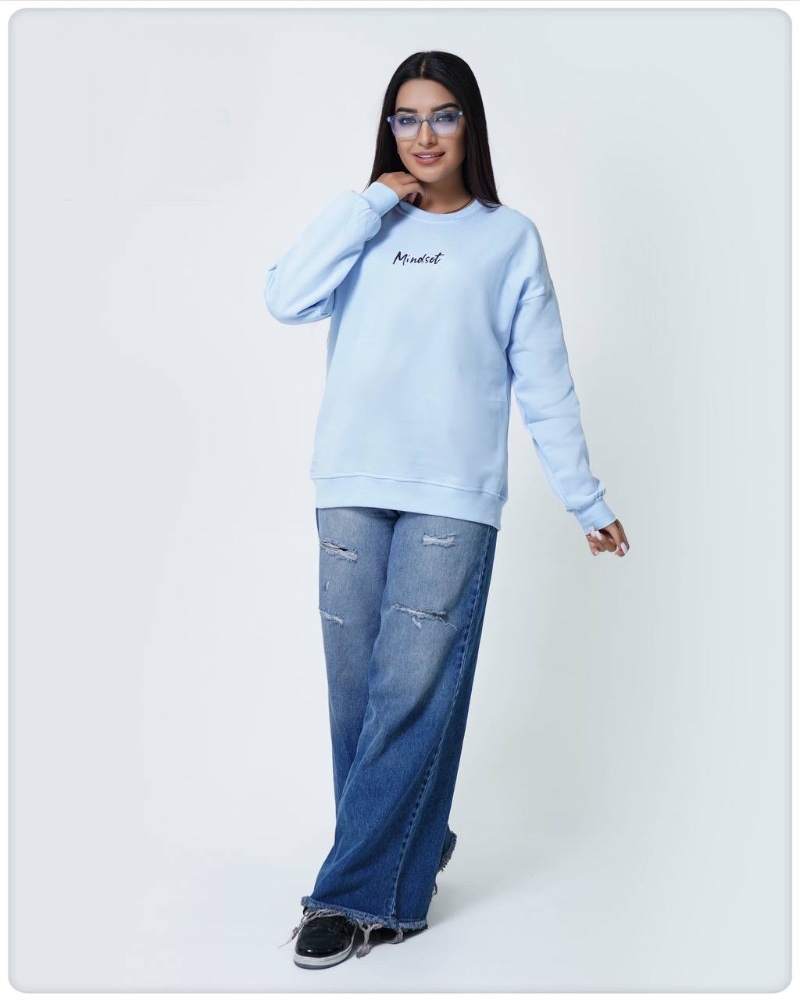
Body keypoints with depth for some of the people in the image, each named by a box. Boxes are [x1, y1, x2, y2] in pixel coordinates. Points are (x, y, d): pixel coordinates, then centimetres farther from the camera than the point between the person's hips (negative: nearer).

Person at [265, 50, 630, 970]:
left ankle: (360, 895, 2)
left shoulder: (510, 239, 8)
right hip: (350, 489, 3)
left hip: (452, 499, -3)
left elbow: (544, 381, 7)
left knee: (413, 694, -7)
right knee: (356, 690, 5)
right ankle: (407, 851, 22)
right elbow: (286, 300, -4)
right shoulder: (365, 230, 15)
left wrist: (584, 500, 6)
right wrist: (369, 204, -3)